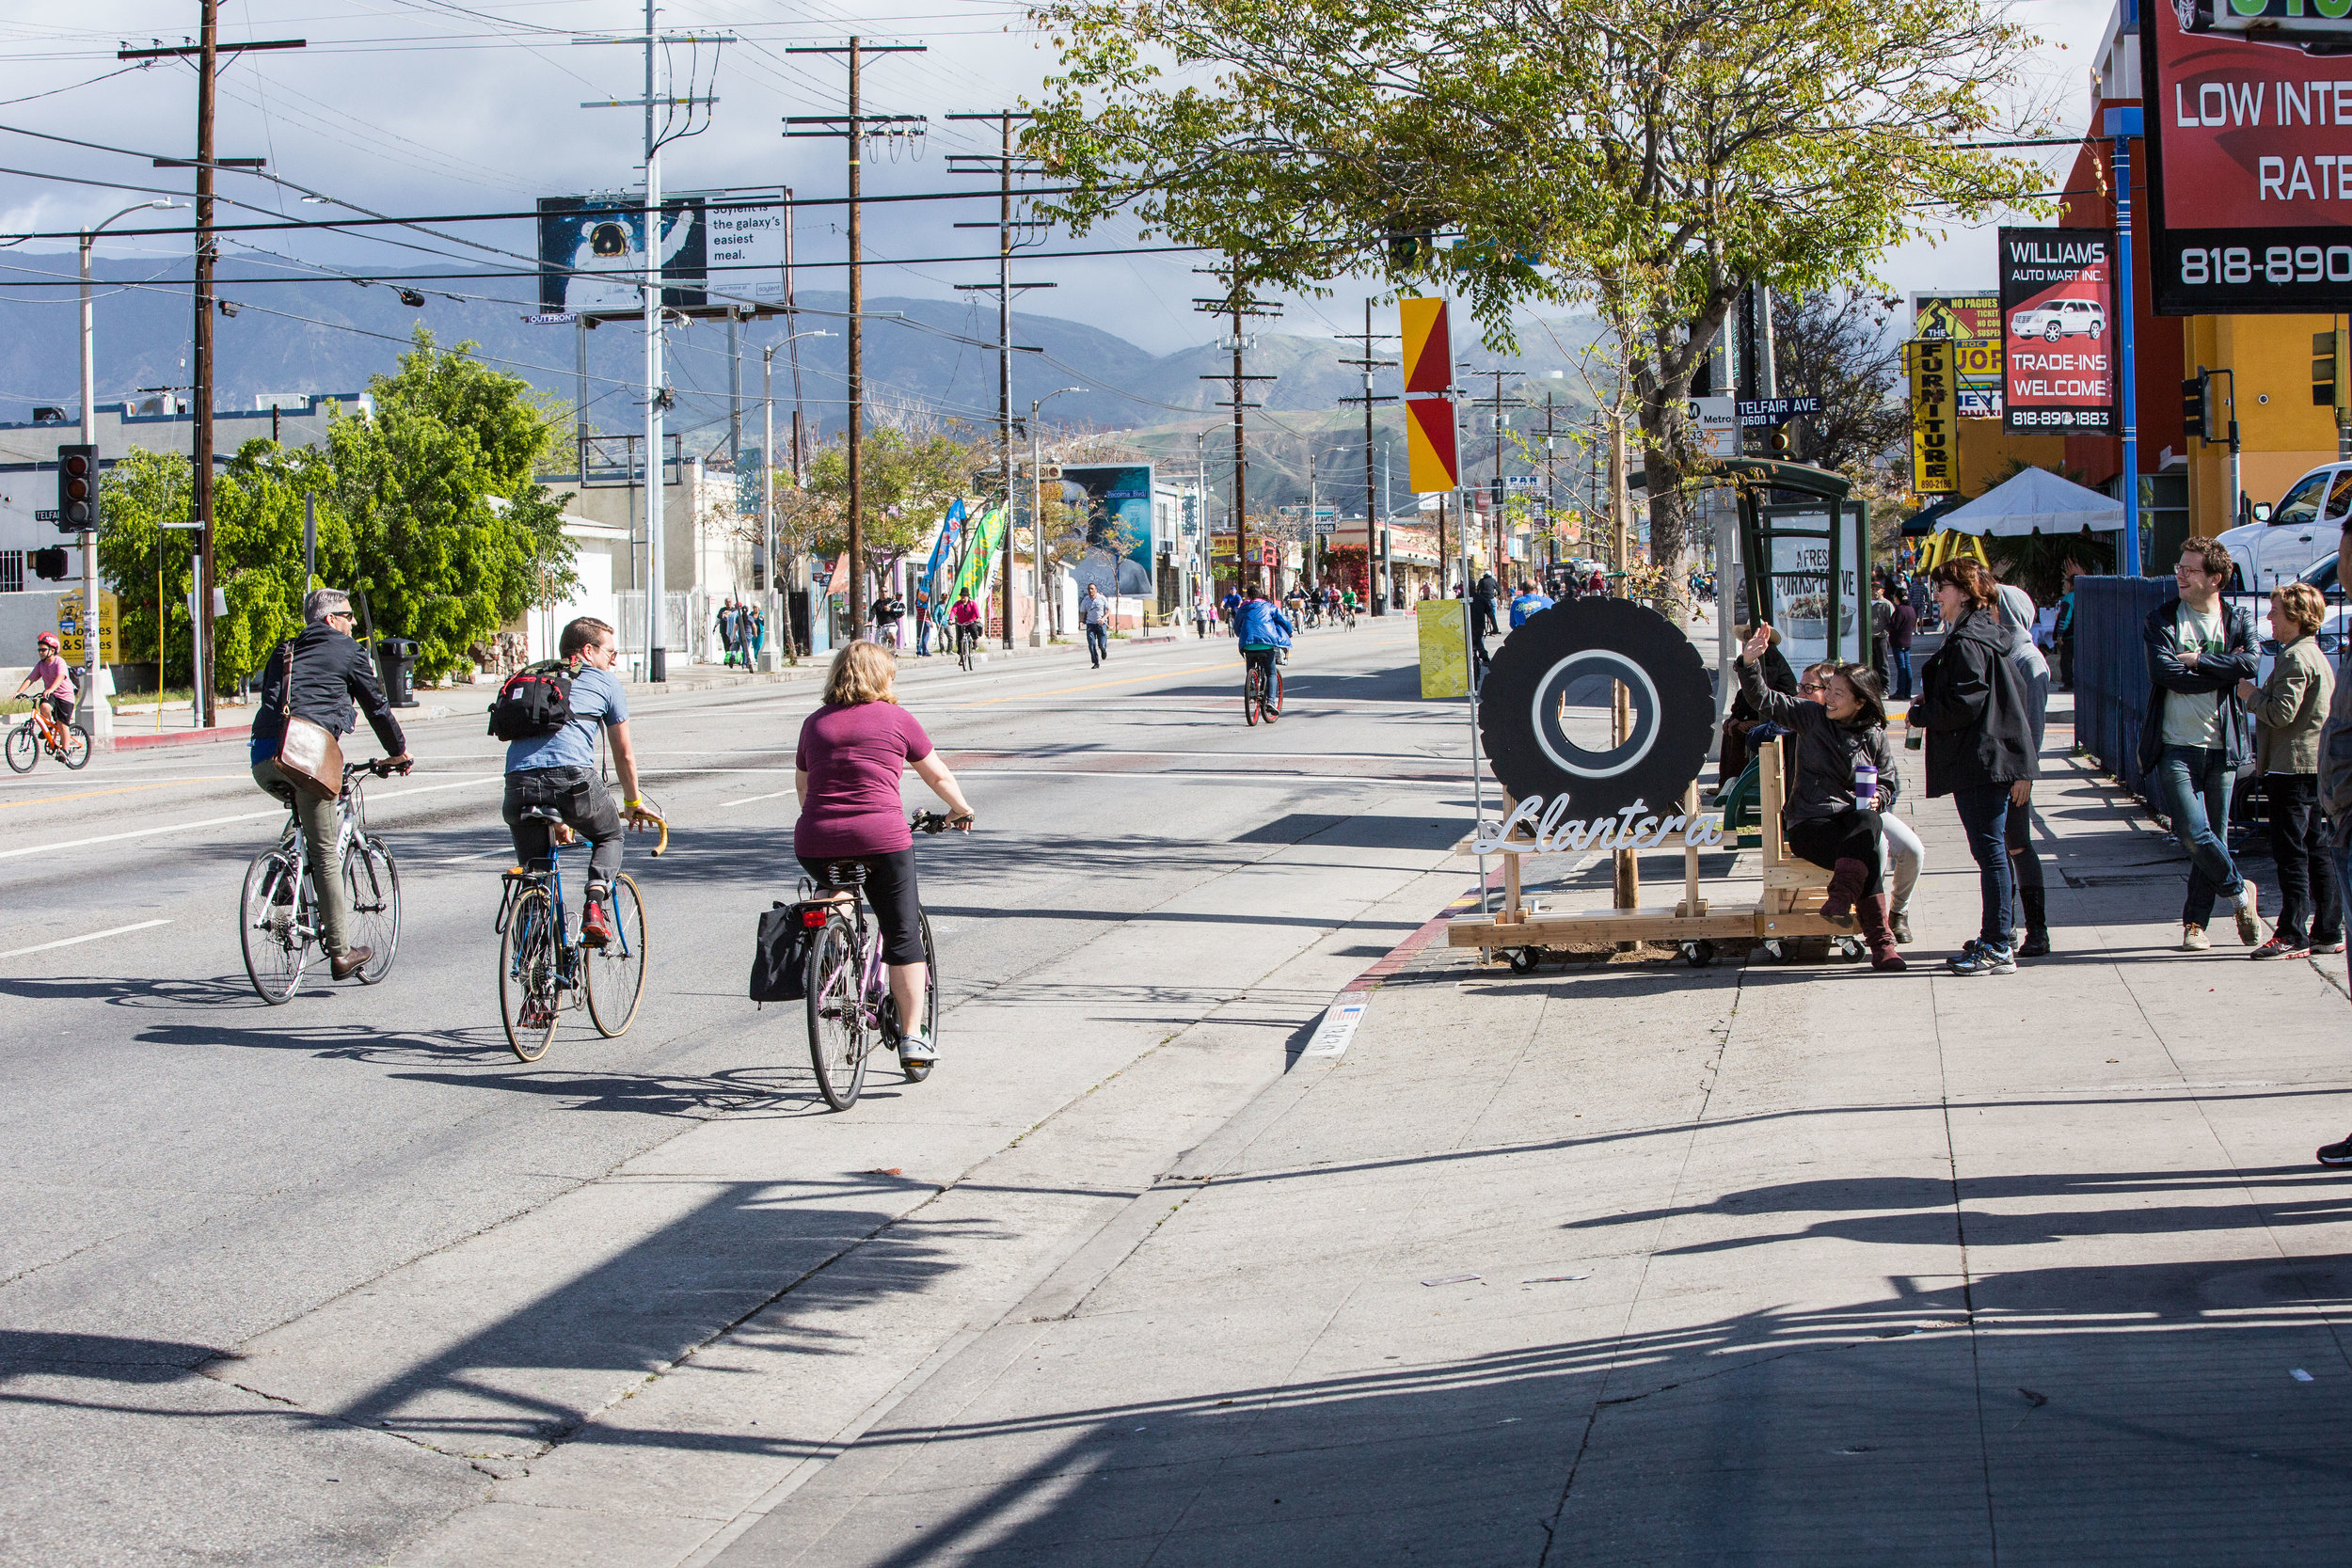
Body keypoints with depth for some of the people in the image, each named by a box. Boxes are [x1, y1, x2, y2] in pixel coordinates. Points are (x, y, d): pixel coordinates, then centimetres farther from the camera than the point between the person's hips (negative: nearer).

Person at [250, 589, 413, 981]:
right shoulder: (348, 651, 13)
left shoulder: (282, 654, 28)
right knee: (325, 853, -1)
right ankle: (340, 952, 1)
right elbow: (376, 705, 19)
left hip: (263, 762, 5)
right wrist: (398, 751, 33)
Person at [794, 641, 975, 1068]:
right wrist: (961, 810, 36)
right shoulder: (895, 719, 7)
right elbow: (939, 776, 17)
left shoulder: (815, 723, 15)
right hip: (881, 839, -3)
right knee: (903, 936, 7)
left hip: (815, 843, 3)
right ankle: (912, 1037, 6)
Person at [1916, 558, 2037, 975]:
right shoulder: (1988, 636, 16)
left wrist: (1920, 714, -5)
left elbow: (1963, 705, -21)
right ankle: (1993, 937, 22)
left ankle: (1998, 949, -7)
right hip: (1993, 758, 10)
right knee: (1990, 851, 15)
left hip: (1978, 763, -10)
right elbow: (2016, 691, 20)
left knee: (1990, 851, -8)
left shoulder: (1967, 643, -16)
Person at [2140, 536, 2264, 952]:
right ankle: (2239, 892, 8)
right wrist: (2226, 672, -8)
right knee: (2194, 834, -14)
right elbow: (2165, 673, -12)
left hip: (2222, 746, 2)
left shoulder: (2238, 620, 8)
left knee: (2214, 836, 5)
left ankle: (2195, 923, 16)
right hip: (2176, 746, -2)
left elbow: (2252, 664, -11)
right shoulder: (2161, 620, 3)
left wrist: (2197, 661, -13)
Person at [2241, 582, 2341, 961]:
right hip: (2316, 764, 10)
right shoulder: (2315, 654, 18)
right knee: (2317, 852, 11)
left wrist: (2250, 695, -6)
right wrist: (2258, 695, 19)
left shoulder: (2295, 659, -15)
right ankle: (2328, 932, 14)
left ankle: (2292, 936, -7)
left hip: (2293, 766, -10)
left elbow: (2282, 712, -21)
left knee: (2290, 852, -8)